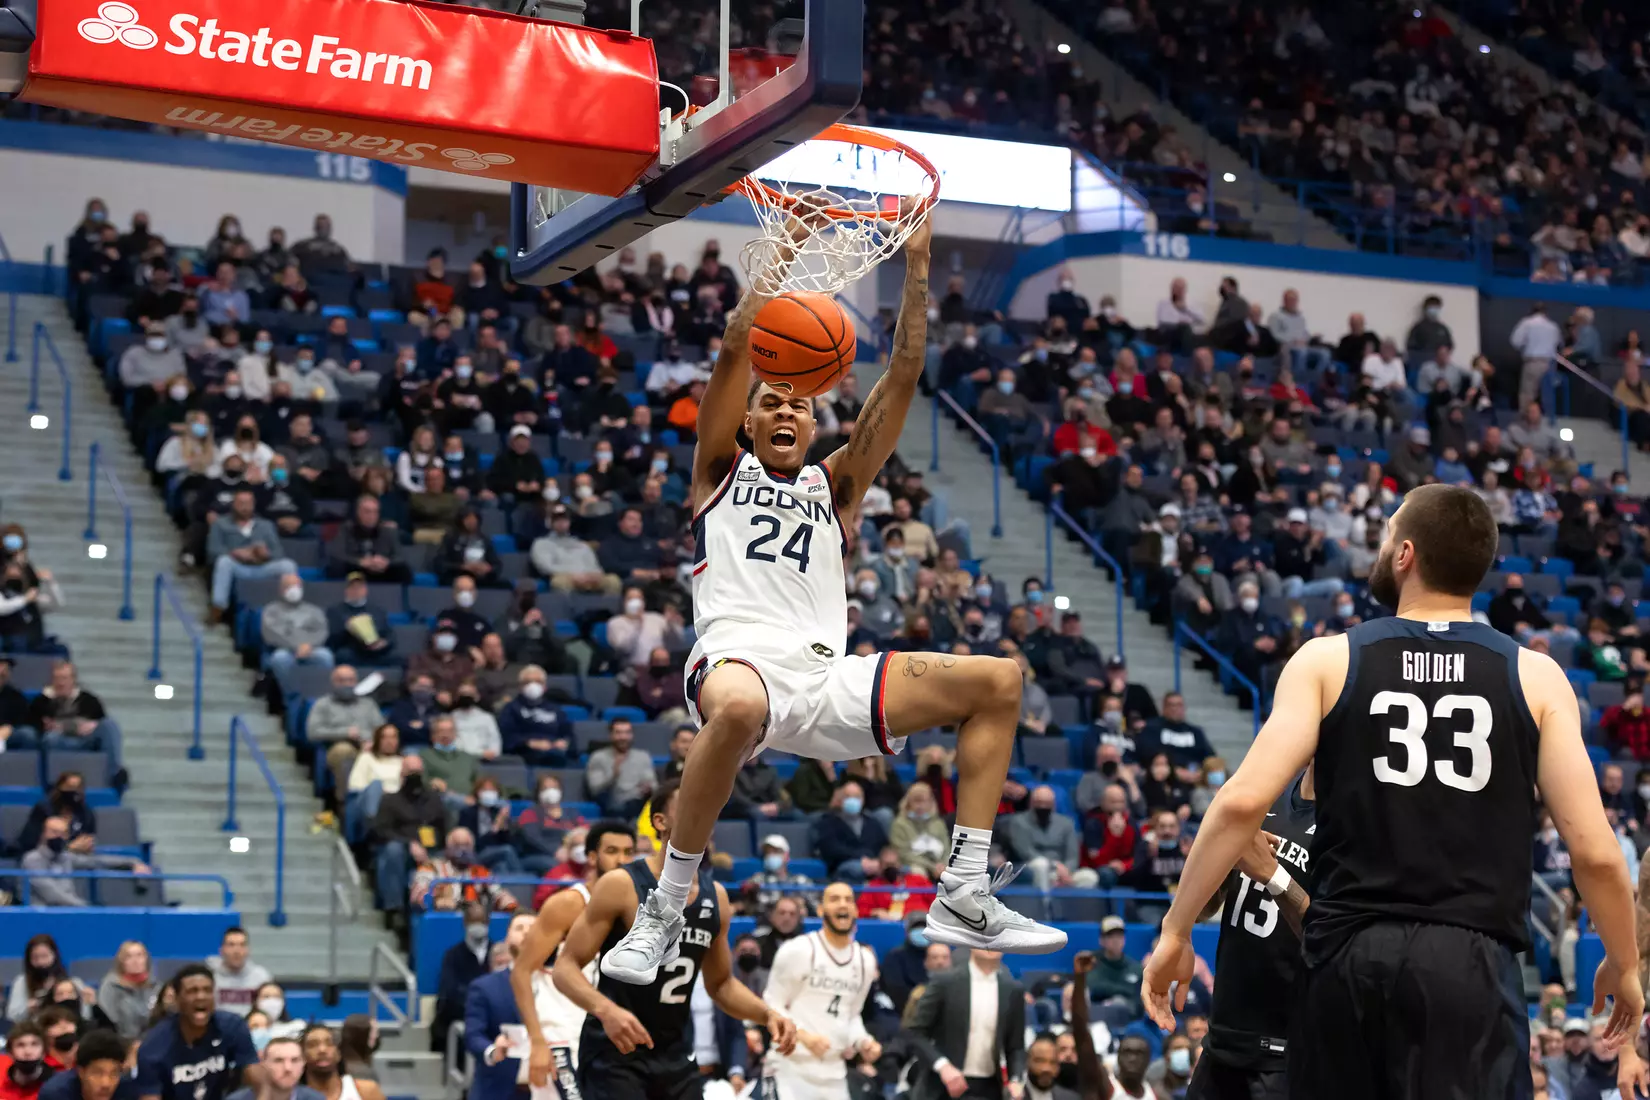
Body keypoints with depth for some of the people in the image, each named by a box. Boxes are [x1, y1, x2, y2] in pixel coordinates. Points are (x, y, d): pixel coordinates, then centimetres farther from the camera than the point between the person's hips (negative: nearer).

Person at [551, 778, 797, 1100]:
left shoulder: (715, 896, 8)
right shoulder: (620, 886, -12)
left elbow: (721, 983, 19)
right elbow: (565, 967, -13)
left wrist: (767, 1014, 1)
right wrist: (605, 1009, -32)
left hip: (675, 1056, 7)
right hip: (613, 1053, -7)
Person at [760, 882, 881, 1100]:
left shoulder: (865, 960, 11)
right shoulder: (798, 950, -9)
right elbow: (772, 1005, -7)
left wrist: (863, 1041, 2)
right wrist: (803, 1035, -22)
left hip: (833, 1071, 7)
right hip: (791, 1067, -6)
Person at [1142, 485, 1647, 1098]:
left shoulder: (1327, 661, 4)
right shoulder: (1535, 677, 4)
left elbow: (1243, 801, -8)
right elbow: (1595, 852, -1)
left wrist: (1176, 932, 0)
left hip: (1346, 953, 1)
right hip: (1470, 960, -1)